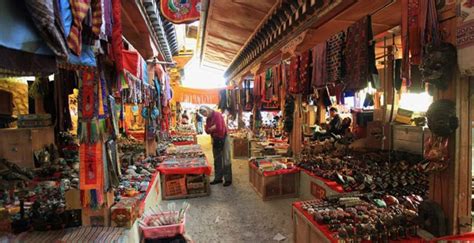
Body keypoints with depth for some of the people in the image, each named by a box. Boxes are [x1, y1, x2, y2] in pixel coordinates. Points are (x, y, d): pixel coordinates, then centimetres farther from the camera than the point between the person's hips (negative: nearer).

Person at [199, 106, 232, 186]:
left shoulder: (217, 114, -14)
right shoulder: (208, 119, 9)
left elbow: (219, 128, -24)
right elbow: (207, 130, 3)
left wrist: (211, 129, -8)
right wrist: (213, 128, -17)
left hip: (223, 139, -8)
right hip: (215, 140, 8)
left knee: (226, 160, -3)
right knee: (217, 160, 12)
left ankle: (228, 179, 3)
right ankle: (218, 178, 22)